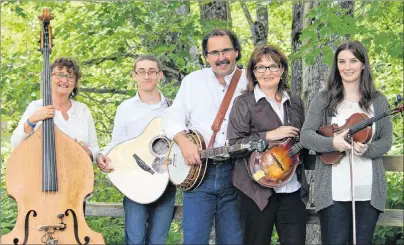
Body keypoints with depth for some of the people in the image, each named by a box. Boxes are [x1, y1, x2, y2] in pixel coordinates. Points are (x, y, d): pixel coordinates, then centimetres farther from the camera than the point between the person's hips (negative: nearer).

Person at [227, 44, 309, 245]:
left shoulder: (295, 103, 14)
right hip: (258, 188, -4)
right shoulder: (244, 103, -2)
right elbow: (234, 144, -10)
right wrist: (269, 136, -17)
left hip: (293, 188, 4)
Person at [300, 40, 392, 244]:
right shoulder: (323, 99, 3)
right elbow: (305, 135, -3)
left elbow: (386, 142, 5)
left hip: (369, 190, 2)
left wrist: (367, 149, -16)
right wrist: (332, 142, -22)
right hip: (333, 190, -2)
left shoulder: (377, 101, 7)